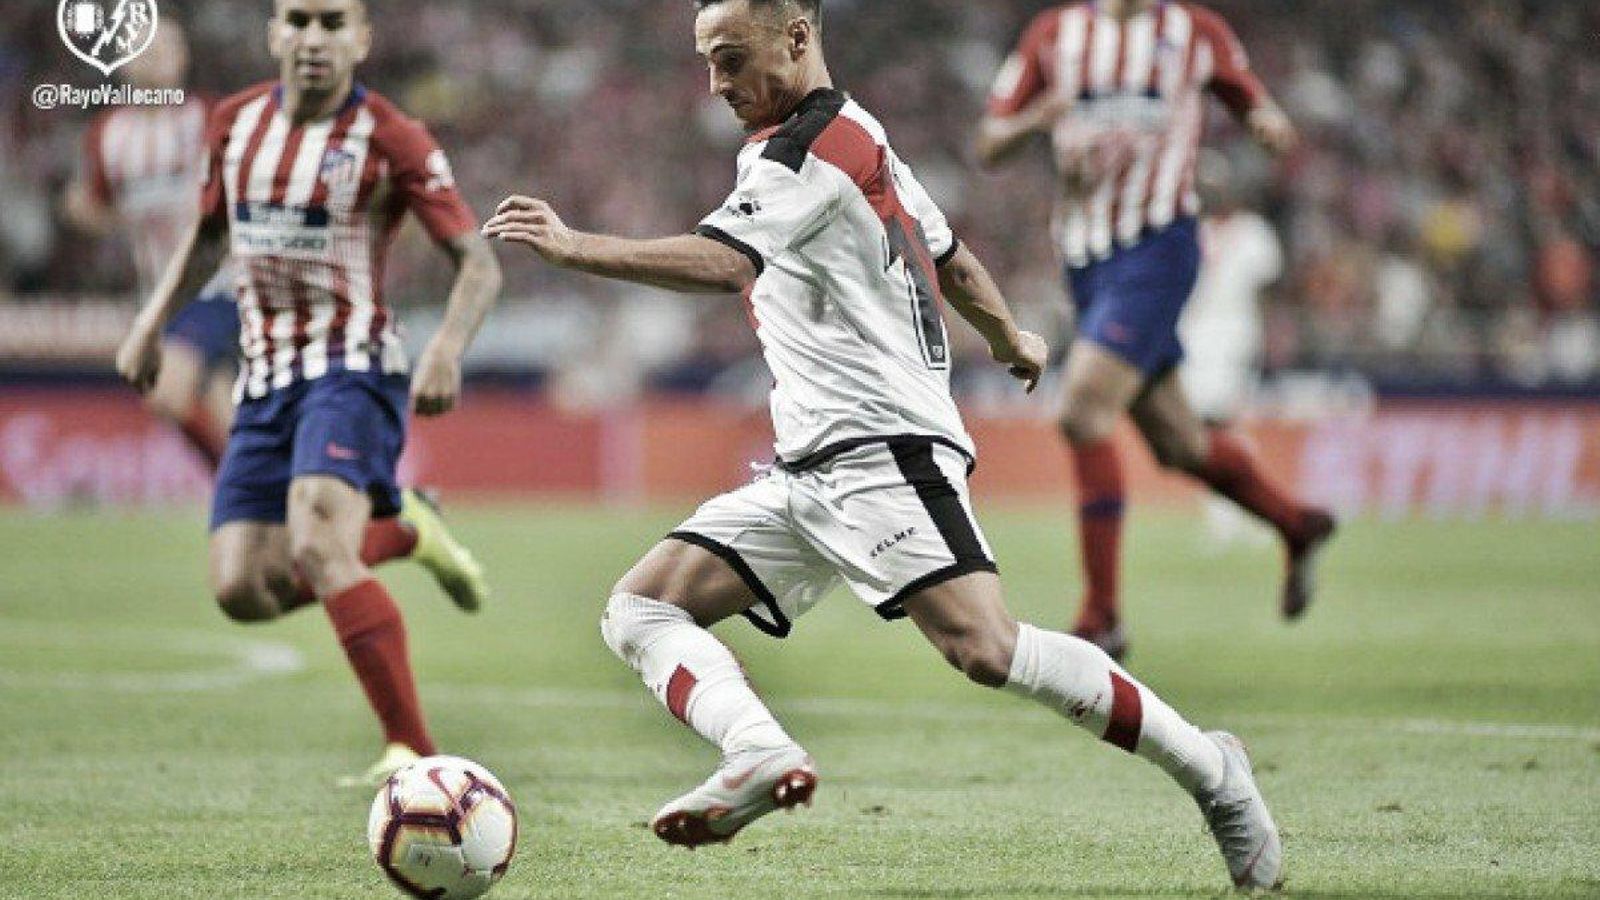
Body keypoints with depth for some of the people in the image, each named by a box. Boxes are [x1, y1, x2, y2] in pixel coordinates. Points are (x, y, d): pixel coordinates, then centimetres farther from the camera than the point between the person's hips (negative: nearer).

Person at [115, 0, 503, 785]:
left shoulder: (391, 142, -8)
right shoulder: (236, 123, 9)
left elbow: (478, 263, -10)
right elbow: (210, 232, 26)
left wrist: (447, 350, -27)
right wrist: (152, 321, 16)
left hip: (351, 370, -6)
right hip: (263, 379, 6)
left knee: (316, 548, -28)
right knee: (244, 592, -5)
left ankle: (411, 749, -25)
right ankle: (403, 534, 22)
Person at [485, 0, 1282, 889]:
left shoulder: (808, 147, -9)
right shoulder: (860, 139, 21)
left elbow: (722, 262, -23)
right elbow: (952, 259, 33)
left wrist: (572, 246, -23)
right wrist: (1012, 340, 50)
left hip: (882, 453, -11)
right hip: (807, 473, 11)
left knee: (986, 650, -23)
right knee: (640, 609, -2)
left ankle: (1205, 766, -8)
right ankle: (762, 753, -28)